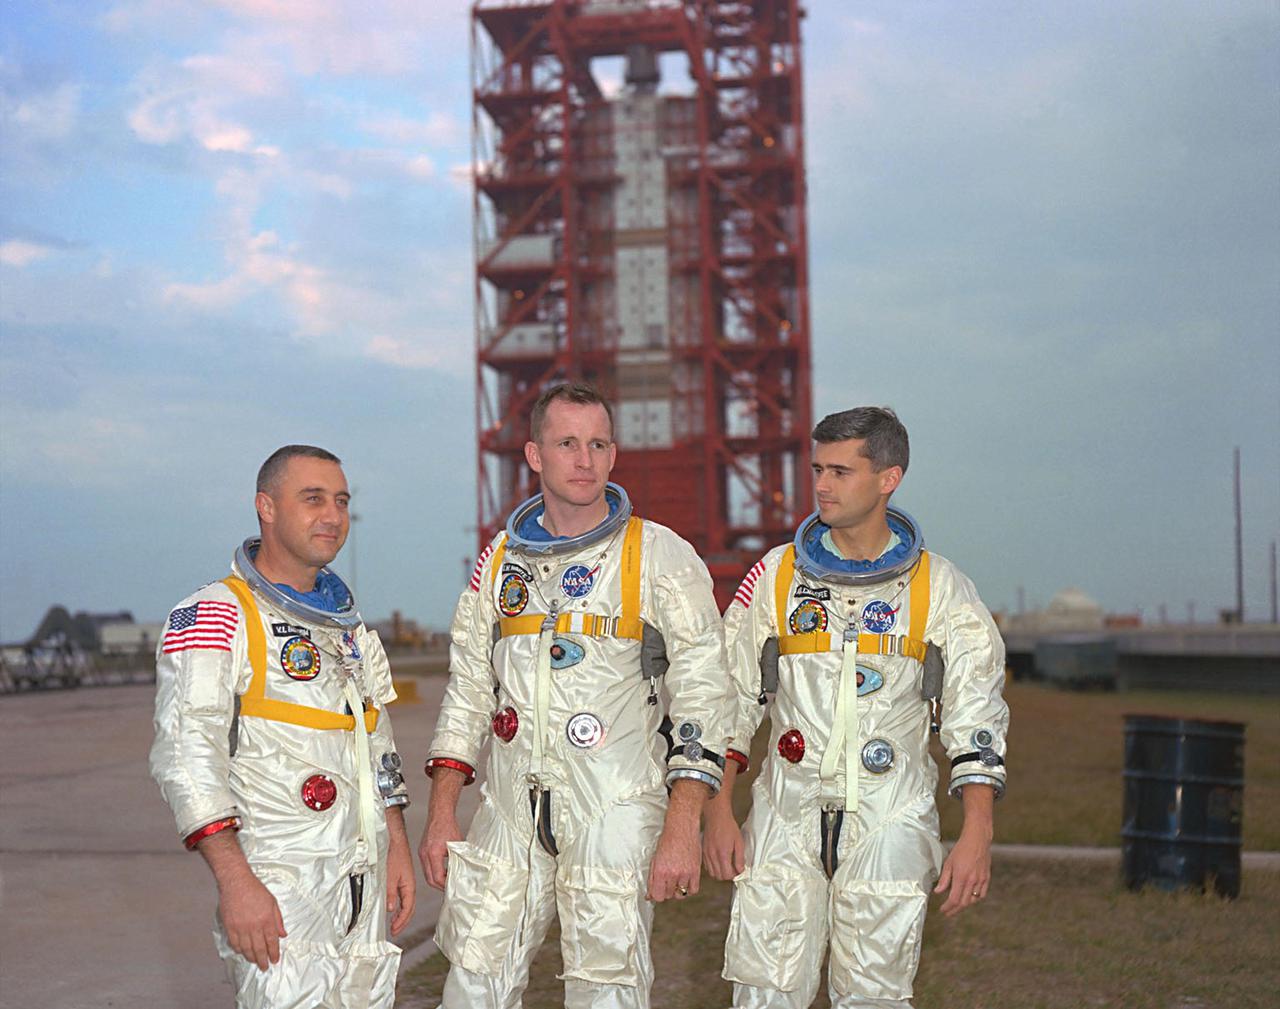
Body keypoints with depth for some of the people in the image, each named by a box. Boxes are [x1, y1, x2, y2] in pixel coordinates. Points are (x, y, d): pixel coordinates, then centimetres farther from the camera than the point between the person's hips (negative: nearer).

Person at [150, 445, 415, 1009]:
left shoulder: (347, 624, 17)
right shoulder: (214, 617, -8)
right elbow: (185, 756, -16)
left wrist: (397, 847, 15)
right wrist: (235, 881, -23)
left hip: (365, 882, 7)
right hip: (277, 888, -7)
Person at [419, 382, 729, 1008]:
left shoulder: (660, 557, -3)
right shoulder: (502, 559, 11)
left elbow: (700, 695, -6)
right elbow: (467, 690, 16)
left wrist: (682, 830, -13)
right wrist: (441, 814, 9)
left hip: (614, 814, -4)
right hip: (510, 814, 4)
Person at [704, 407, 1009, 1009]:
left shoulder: (939, 588, 2)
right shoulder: (776, 575, 6)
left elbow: (977, 717, 2)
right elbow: (729, 698, 9)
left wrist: (977, 836, -7)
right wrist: (717, 814, 2)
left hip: (888, 823, -1)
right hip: (786, 821, 1)